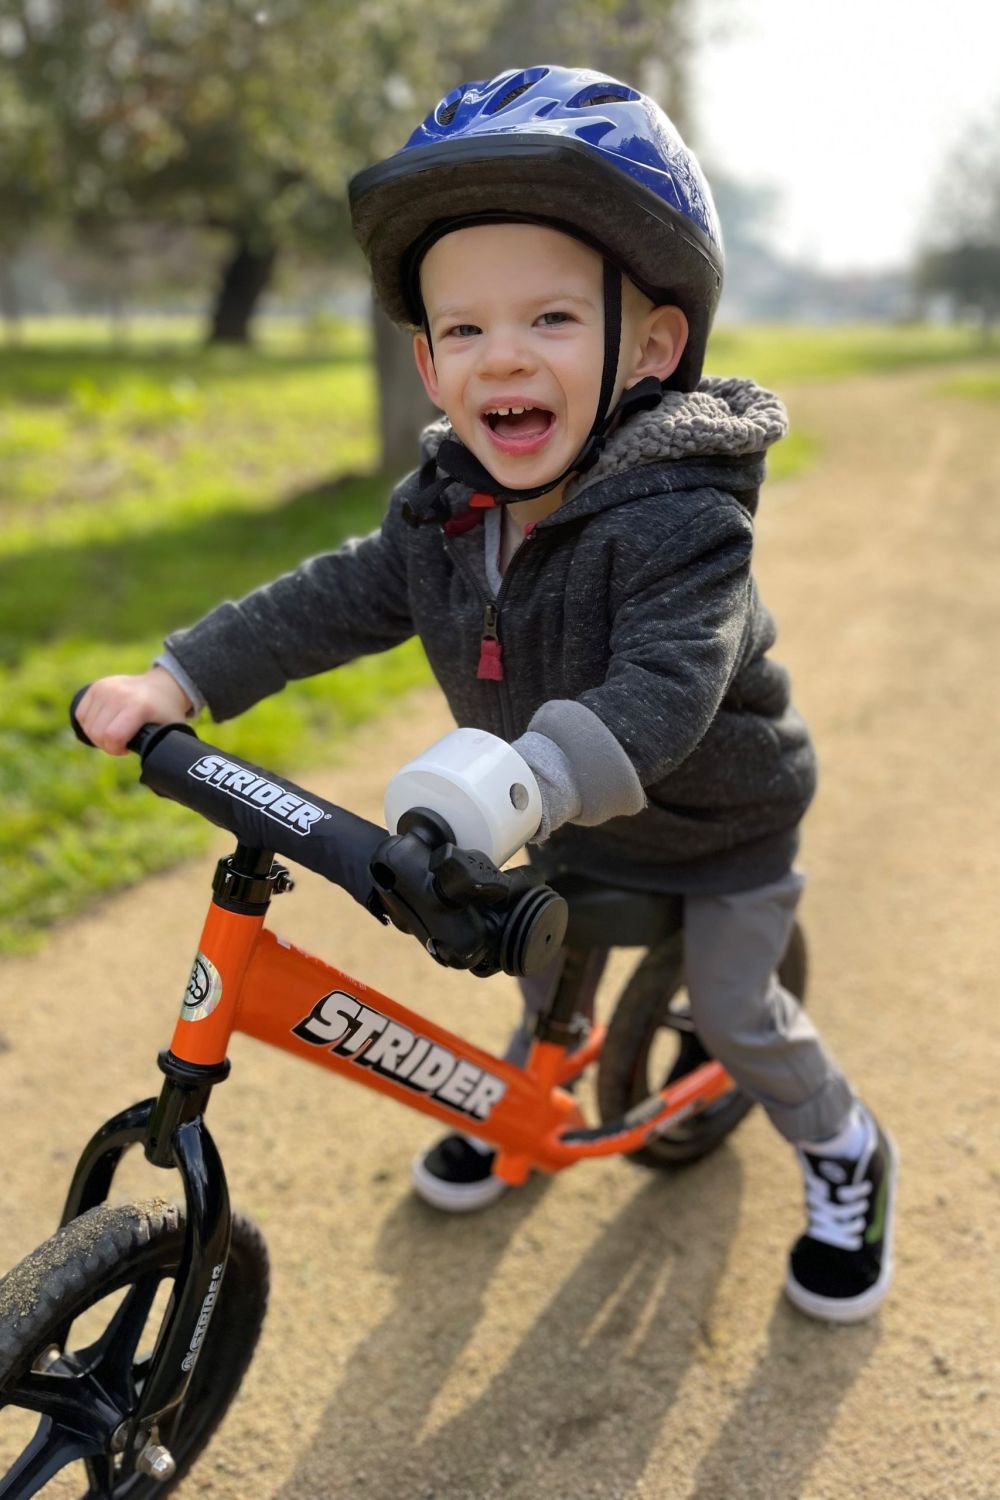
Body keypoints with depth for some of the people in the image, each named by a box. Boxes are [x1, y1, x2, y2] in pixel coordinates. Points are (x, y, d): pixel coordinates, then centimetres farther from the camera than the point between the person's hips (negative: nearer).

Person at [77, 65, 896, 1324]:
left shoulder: (680, 519, -37)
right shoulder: (443, 510, -14)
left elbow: (660, 691, -51)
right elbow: (329, 602, -12)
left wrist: (519, 783, -69)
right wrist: (175, 680, -23)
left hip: (719, 824, -5)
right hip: (572, 825, 6)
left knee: (735, 1012, 7)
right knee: (545, 966, 23)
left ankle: (845, 1156, 35)